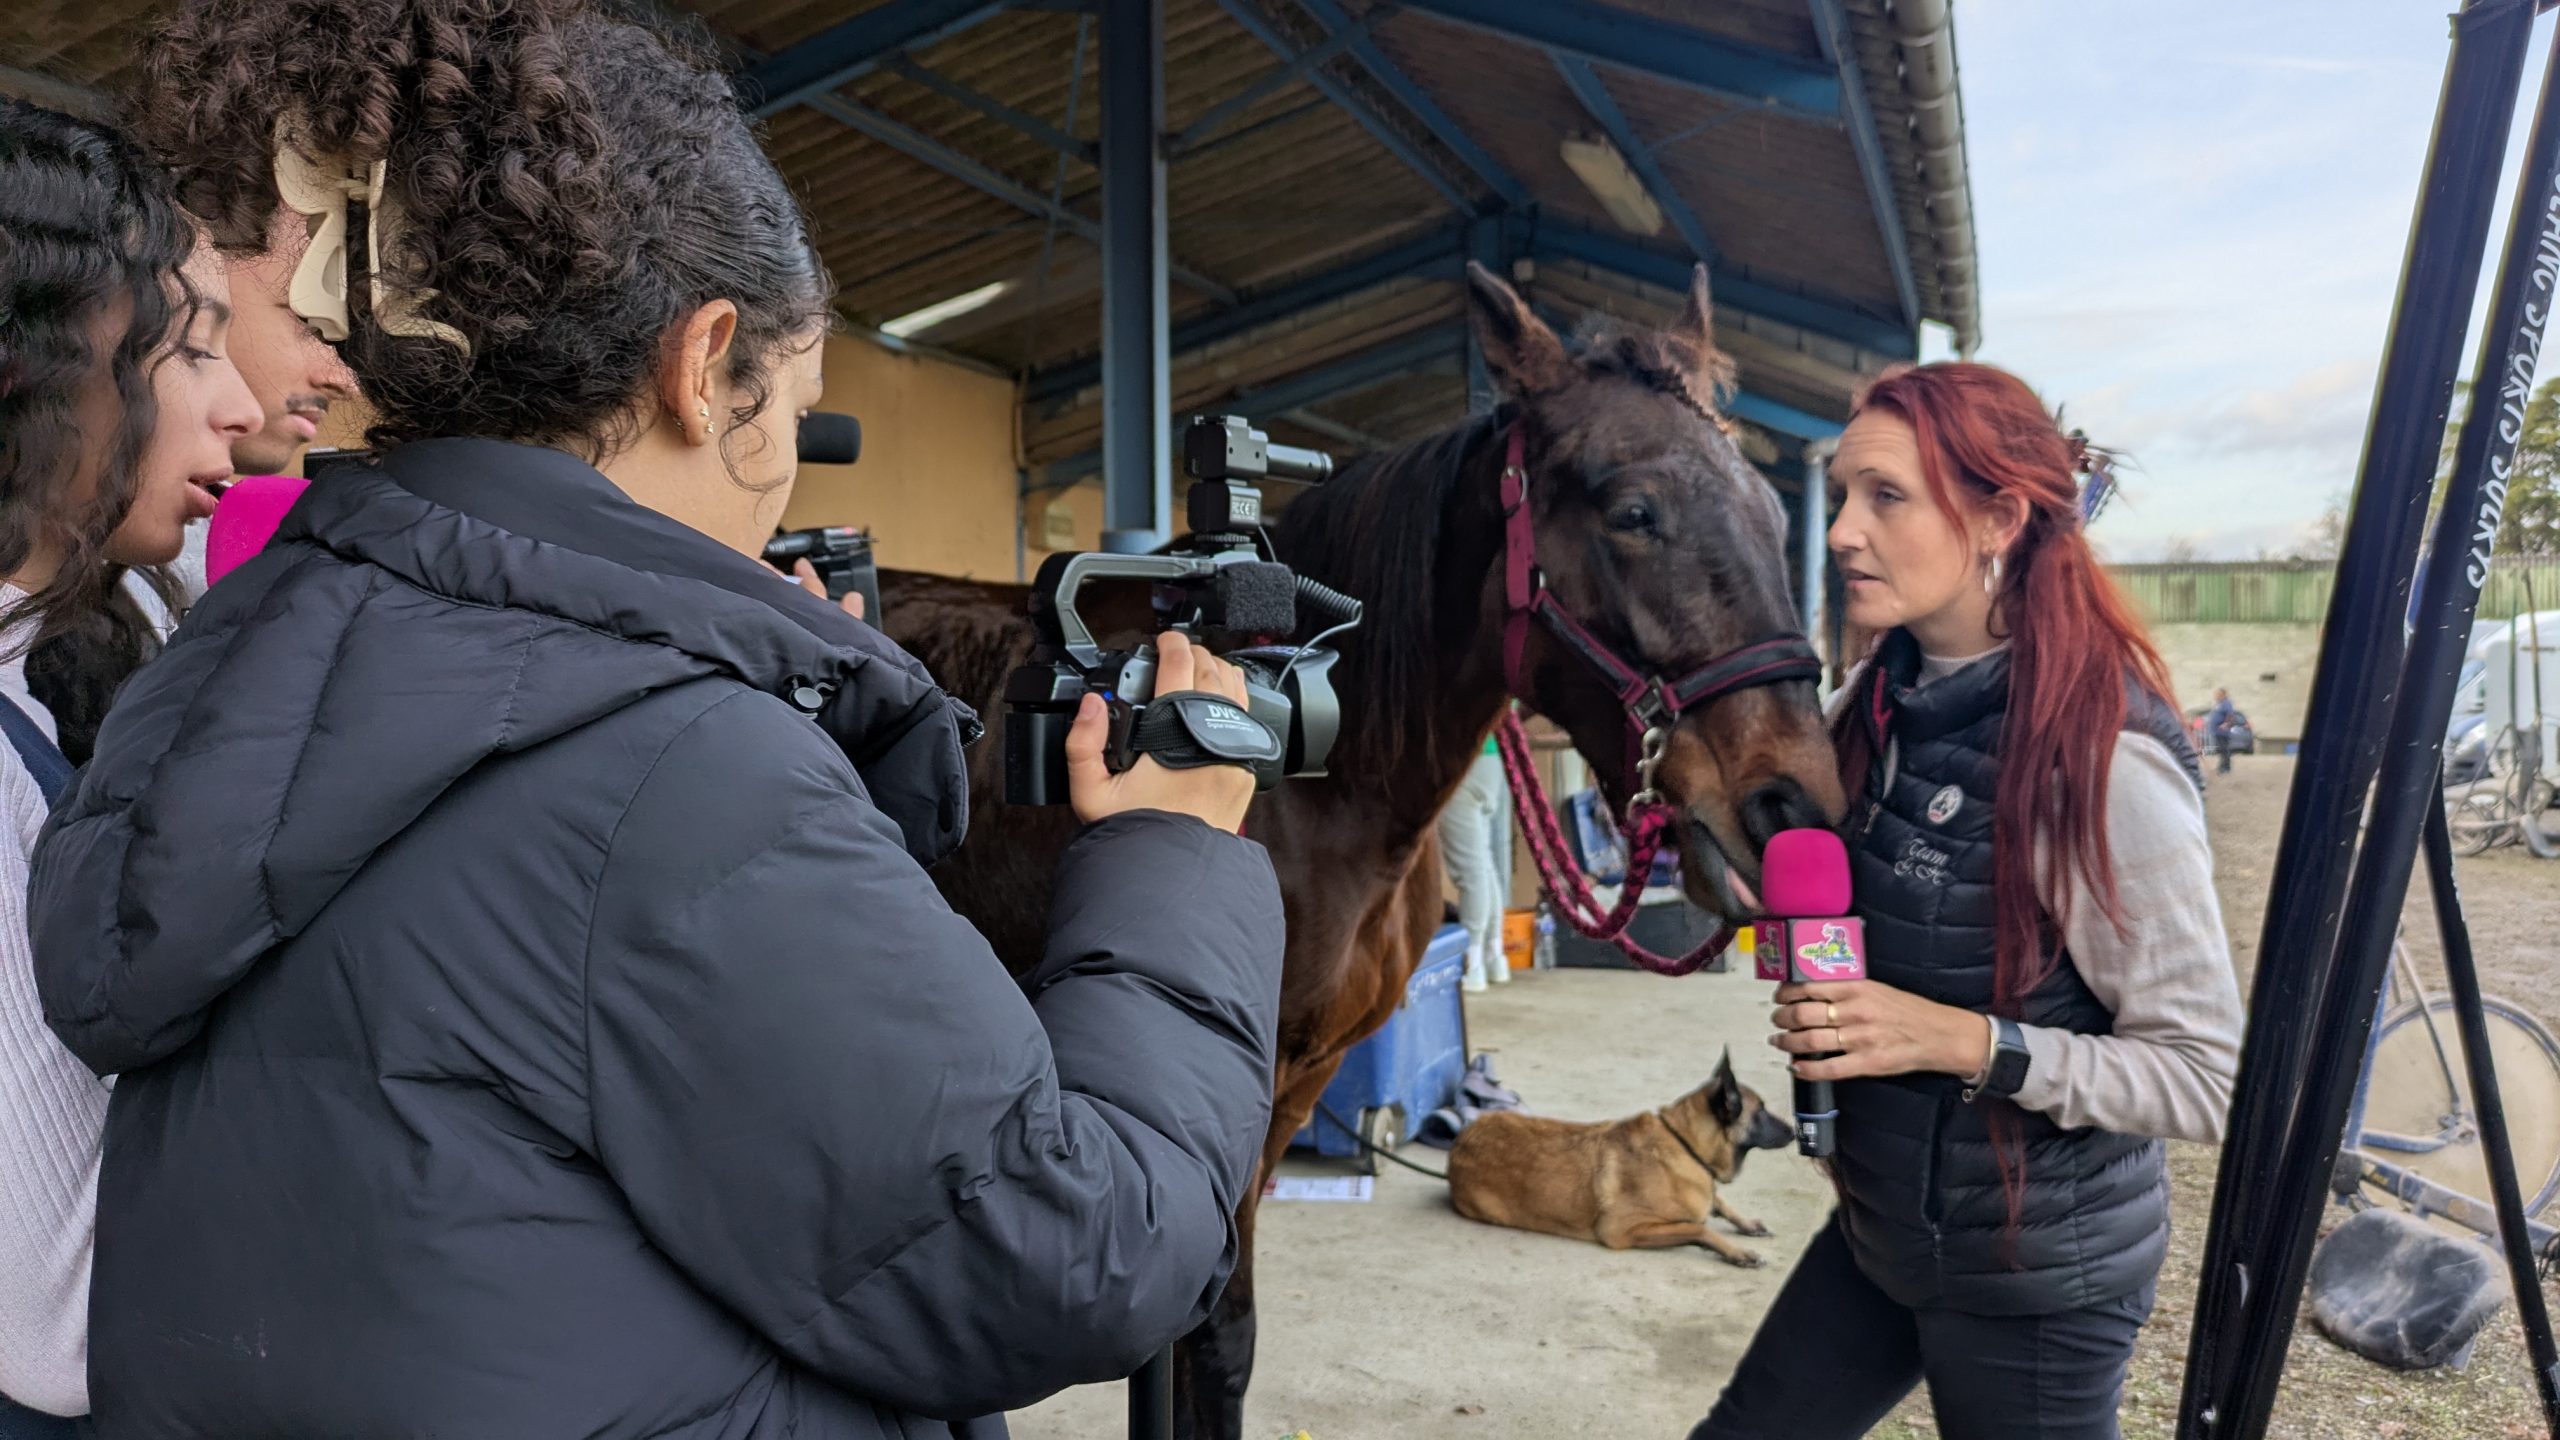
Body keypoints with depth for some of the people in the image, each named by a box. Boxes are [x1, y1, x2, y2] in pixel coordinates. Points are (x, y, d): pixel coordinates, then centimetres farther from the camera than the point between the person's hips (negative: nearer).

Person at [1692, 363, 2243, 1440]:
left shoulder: (2101, 760, -26)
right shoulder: (1883, 698, -4)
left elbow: (2208, 1077, -21)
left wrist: (1963, 1040, -31)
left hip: (2035, 1271, -7)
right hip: (1881, 1221, 7)